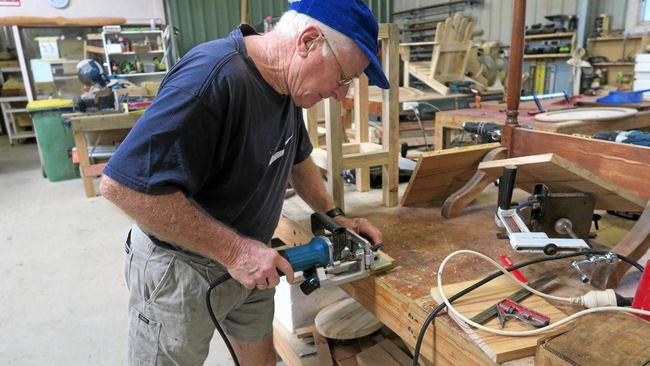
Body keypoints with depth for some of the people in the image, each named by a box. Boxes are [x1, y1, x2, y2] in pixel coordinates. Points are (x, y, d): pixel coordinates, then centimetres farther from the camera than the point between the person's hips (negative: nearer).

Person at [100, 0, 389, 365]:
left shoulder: (286, 84, -2)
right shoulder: (213, 77, -30)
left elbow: (297, 158, 14)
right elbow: (123, 184, -32)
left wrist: (335, 216, 5)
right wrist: (233, 250, -28)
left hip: (249, 262, 8)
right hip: (181, 266, -7)